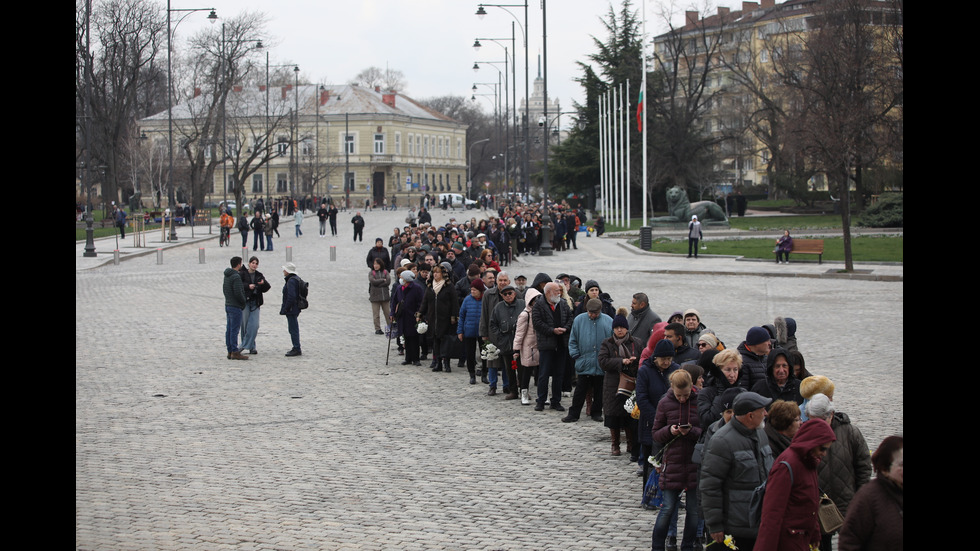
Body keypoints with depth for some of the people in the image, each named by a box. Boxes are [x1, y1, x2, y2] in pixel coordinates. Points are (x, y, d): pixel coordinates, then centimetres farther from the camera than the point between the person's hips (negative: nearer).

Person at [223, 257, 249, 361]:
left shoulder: (227, 276, 11)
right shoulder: (236, 277, -18)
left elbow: (224, 289, 21)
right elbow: (238, 293, -22)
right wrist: (243, 302, -7)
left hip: (228, 304, 9)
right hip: (235, 306, -9)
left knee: (229, 329, 10)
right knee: (234, 330, -8)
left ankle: (230, 352, 13)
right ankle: (235, 352, -8)